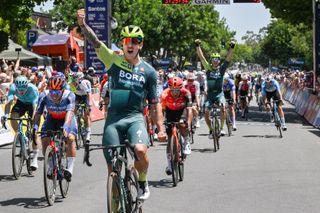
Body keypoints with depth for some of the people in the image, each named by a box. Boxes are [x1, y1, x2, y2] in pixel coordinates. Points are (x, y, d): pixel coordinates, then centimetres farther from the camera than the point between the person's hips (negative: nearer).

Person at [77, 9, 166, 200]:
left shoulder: (149, 71, 4)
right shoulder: (113, 60, 4)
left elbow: (155, 103, 7)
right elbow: (94, 41, -9)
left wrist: (161, 128, 0)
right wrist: (82, 24, -26)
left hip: (135, 118, -1)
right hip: (113, 119, 1)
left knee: (140, 150, -28)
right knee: (112, 165, 0)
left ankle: (142, 182, 2)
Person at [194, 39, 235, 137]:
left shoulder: (222, 68, 2)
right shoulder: (208, 68, 3)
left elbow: (228, 58, -8)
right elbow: (201, 57, -5)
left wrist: (232, 47, -21)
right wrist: (197, 46, -15)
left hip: (219, 93, -1)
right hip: (210, 94, 1)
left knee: (223, 107, -29)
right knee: (206, 112, -12)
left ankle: (221, 128, -17)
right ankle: (211, 130, 12)